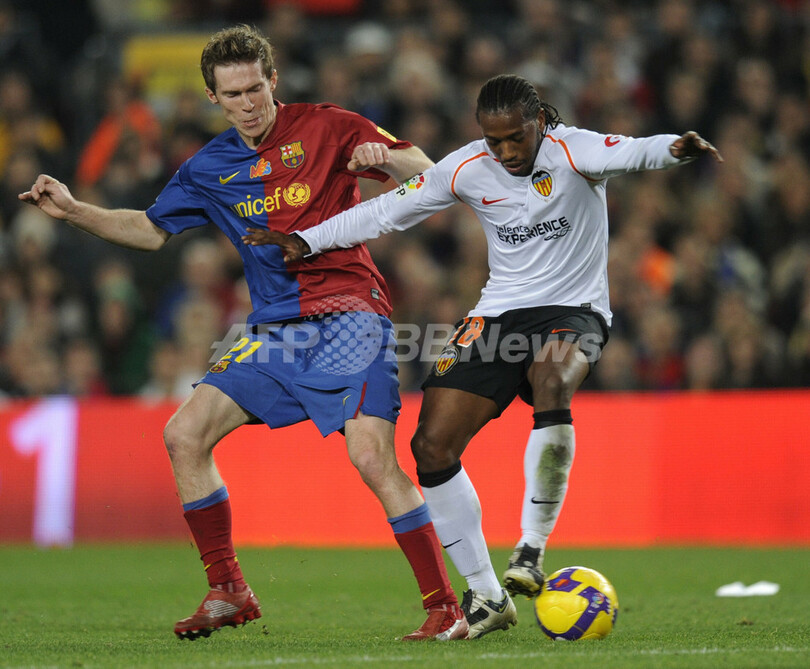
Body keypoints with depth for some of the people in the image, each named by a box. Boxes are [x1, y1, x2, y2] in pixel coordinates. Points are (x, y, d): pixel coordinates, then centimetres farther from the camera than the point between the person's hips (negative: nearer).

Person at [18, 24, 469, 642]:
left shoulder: (327, 128, -2)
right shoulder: (209, 168, 12)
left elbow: (428, 174, -2)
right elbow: (151, 230, 25)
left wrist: (384, 157, -25)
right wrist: (72, 210, 13)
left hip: (349, 315, -6)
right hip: (275, 330, 6)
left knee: (372, 456, -23)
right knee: (184, 435, -5)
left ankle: (445, 609, -15)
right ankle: (228, 593, 6)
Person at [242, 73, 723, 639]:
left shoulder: (572, 151, -13)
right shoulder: (468, 169, 0)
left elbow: (630, 154, -34)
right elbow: (389, 210, 9)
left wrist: (674, 148, -56)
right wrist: (307, 241, 4)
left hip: (572, 312, -5)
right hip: (498, 316, 5)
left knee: (551, 376, -40)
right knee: (433, 445, -8)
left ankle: (532, 550, -27)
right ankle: (487, 597, 4)